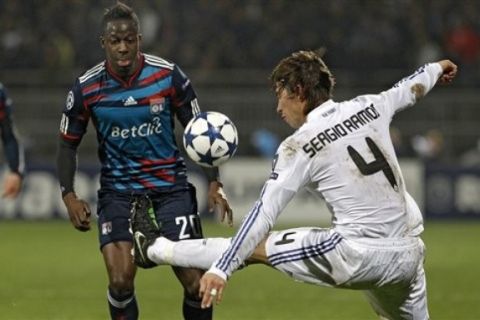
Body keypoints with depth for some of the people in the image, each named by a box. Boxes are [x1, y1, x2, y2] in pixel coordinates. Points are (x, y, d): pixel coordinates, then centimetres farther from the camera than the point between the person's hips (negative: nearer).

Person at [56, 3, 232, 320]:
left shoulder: (168, 76, -8)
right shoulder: (86, 88, -6)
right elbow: (68, 143, 6)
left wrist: (214, 183, -7)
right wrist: (69, 196, -7)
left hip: (171, 188, 0)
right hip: (118, 193, 0)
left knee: (196, 282, -9)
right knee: (121, 281, -17)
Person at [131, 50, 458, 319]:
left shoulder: (299, 146, -5)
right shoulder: (367, 108, 10)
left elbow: (264, 214, -9)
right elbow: (408, 90, 32)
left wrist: (222, 268, -9)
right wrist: (435, 69, 55)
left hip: (357, 255, -5)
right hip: (409, 256, 5)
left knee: (257, 246, 9)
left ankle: (156, 248, 21)